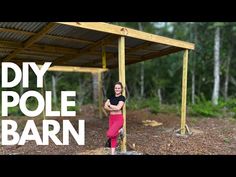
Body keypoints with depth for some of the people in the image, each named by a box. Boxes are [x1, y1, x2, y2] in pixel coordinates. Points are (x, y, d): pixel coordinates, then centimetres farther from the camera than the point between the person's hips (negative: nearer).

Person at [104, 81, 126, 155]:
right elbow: (105, 106, 1)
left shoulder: (122, 98, -6)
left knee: (109, 134, -19)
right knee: (113, 137, 8)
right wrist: (113, 109, -14)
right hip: (111, 118, 5)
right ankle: (112, 153, 19)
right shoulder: (111, 97, 10)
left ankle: (119, 131, 11)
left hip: (119, 118, -5)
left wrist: (110, 105, -4)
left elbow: (118, 108, -19)